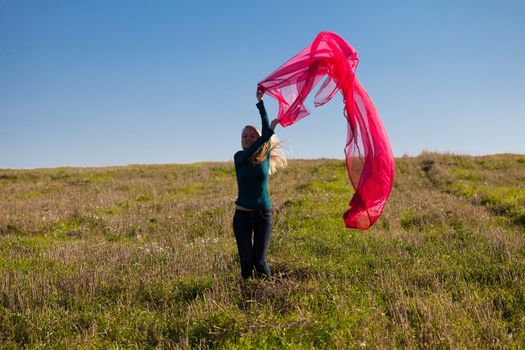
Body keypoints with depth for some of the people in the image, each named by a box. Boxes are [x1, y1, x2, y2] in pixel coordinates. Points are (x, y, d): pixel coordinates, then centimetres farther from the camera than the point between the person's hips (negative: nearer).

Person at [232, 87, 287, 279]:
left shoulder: (265, 157, 2)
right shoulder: (239, 158, 0)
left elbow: (266, 132, -8)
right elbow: (250, 151, -21)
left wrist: (260, 102, -9)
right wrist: (272, 130, -30)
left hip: (263, 214, 0)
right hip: (242, 215, 0)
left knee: (259, 259, -3)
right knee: (245, 259, -5)